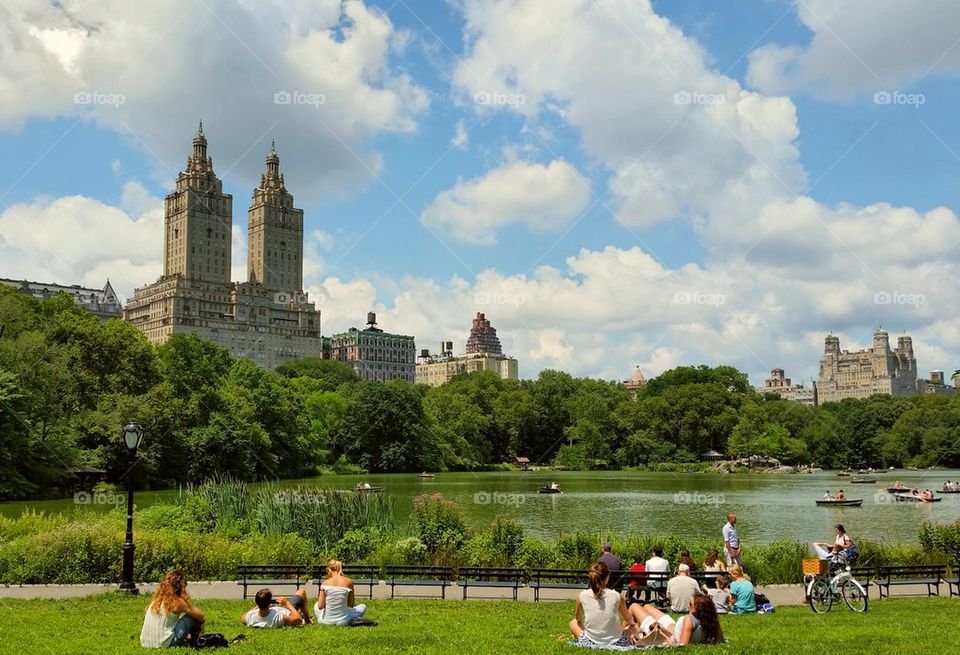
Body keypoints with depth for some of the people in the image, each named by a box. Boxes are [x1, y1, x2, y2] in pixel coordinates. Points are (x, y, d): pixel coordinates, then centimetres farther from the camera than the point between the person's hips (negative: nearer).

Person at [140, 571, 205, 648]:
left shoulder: (157, 599, 9)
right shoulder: (178, 602, -9)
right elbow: (201, 617, -2)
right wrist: (200, 625, 22)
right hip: (163, 644, -7)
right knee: (193, 616, 2)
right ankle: (192, 643, 20)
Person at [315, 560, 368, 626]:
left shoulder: (325, 583, -6)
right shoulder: (349, 582, -7)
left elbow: (320, 606, -6)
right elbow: (351, 605, -2)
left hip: (326, 621, 1)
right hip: (342, 621, -1)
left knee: (316, 605, 37)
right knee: (363, 607, 26)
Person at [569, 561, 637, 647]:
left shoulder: (582, 596, -8)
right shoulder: (616, 596, -10)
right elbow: (629, 619, 9)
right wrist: (632, 623, 33)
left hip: (589, 643, 0)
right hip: (615, 644, 0)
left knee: (573, 623, 29)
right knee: (632, 626, 30)